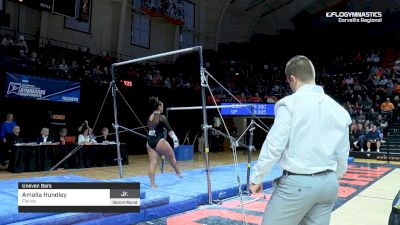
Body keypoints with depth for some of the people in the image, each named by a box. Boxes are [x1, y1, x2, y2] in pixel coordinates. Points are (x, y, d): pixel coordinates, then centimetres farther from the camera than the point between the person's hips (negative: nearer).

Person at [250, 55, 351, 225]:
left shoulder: (290, 104, -9)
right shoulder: (338, 109, 8)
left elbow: (274, 145, -12)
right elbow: (342, 153, 14)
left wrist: (256, 178, -2)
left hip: (297, 183, -6)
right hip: (329, 183, 6)